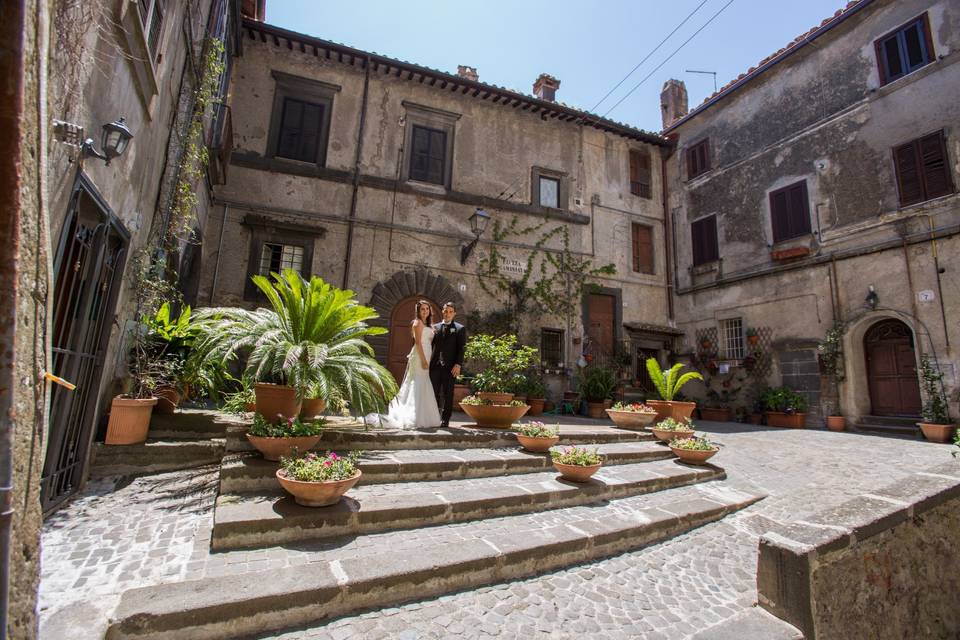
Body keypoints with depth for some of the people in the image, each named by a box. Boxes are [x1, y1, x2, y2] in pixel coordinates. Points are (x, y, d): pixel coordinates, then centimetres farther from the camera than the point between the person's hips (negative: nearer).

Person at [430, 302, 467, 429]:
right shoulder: (435, 327, 15)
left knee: (447, 394, 2)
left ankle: (445, 420, 10)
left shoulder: (460, 328, 4)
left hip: (450, 366, -3)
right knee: (434, 393, 5)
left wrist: (458, 364, -13)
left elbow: (461, 348, -3)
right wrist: (428, 361, 4)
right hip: (435, 365, 3)